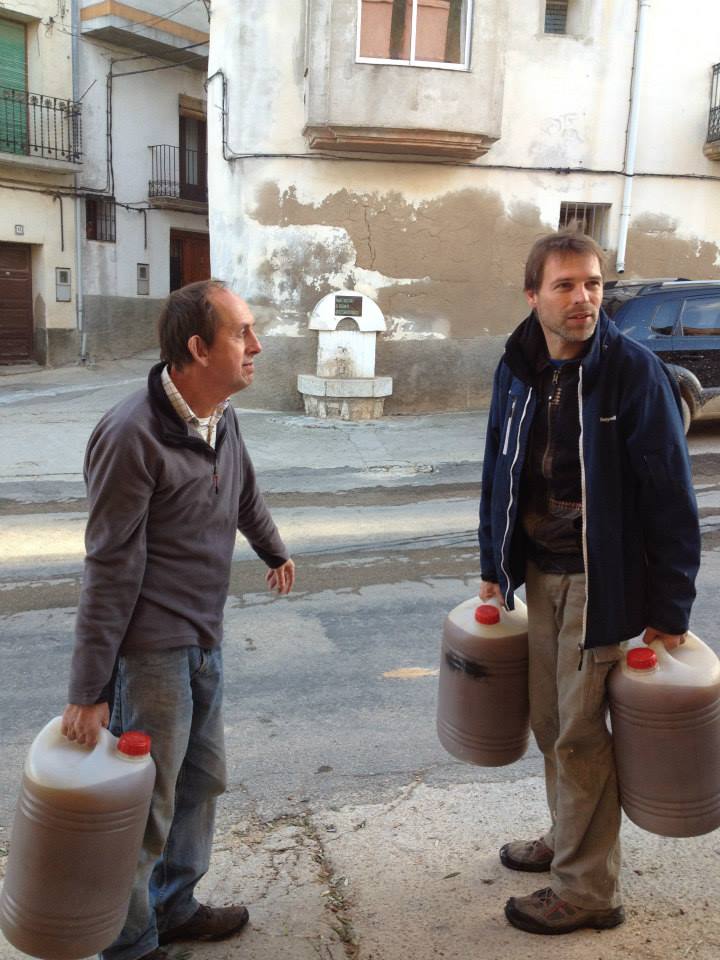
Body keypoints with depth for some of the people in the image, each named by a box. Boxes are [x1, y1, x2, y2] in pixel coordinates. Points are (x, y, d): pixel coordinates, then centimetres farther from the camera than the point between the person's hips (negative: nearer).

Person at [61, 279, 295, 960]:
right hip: (150, 650, -8)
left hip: (203, 641, 8)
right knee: (147, 805, 6)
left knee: (202, 781, 20)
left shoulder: (221, 418, 3)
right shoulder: (132, 436, -22)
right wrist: (88, 690, -17)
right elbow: (111, 570, -21)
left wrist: (274, 552, 40)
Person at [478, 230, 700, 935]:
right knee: (550, 723, 16)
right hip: (539, 574, 6)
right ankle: (567, 841, 38)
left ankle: (589, 889, 18)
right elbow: (499, 473, 12)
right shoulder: (518, 370, 2)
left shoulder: (634, 371, -15)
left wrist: (669, 610, -15)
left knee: (581, 733, 1)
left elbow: (670, 496, -15)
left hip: (601, 582, -6)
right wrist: (493, 568, 14)